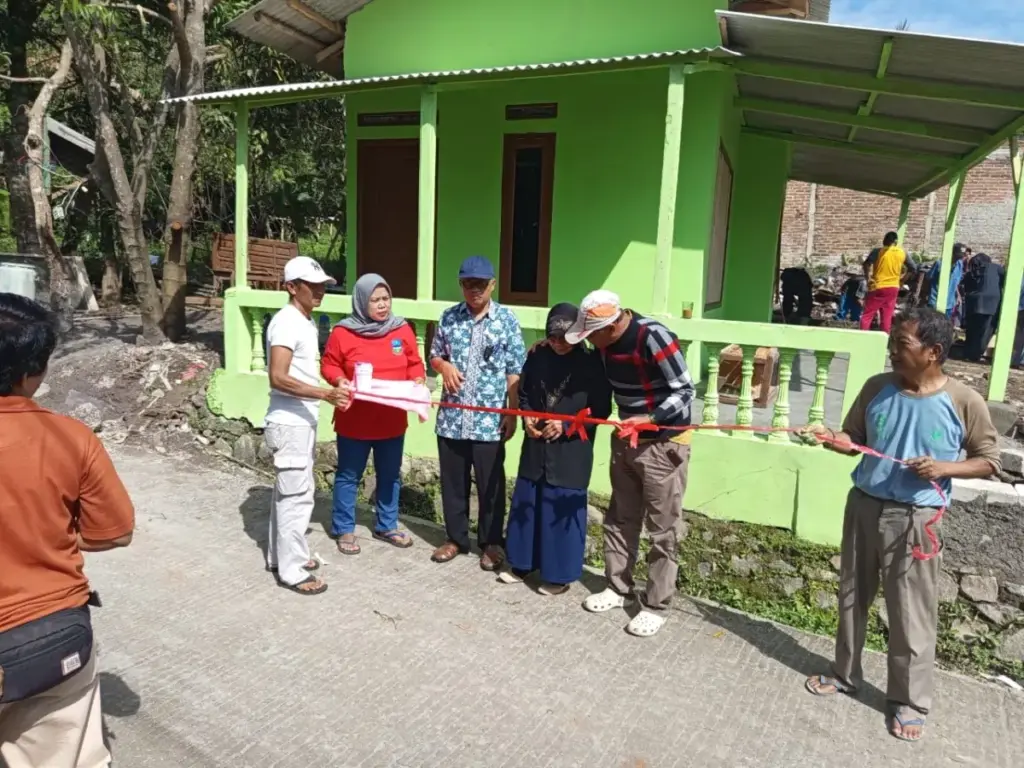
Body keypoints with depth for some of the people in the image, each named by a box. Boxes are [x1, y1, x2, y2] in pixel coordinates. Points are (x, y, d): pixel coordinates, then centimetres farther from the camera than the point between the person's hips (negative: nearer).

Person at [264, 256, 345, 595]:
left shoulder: (307, 323, 12)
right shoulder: (286, 322, -18)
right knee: (296, 495, -3)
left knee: (290, 492, 18)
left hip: (302, 421, 10)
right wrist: (324, 394, -32)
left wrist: (329, 391, 18)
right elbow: (278, 378, -26)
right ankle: (292, 570, 9)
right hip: (290, 424, -10)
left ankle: (281, 556, 31)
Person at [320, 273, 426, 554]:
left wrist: (418, 381, -11)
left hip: (392, 421, 3)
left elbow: (414, 363, 8)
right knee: (348, 476, 10)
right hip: (354, 421, -3)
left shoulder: (403, 330, 0)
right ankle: (343, 529, 26)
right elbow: (328, 365, -1)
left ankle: (386, 526, 33)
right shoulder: (343, 332, -9)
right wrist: (340, 381, -20)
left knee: (390, 476, 15)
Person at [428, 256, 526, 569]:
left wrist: (512, 413, -7)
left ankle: (491, 542, 24)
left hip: (489, 419, -3)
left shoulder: (506, 320, -3)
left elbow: (514, 372, -3)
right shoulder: (449, 317, 5)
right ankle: (456, 538, 30)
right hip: (451, 417, 3)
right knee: (453, 482, 13)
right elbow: (434, 355, 14)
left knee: (490, 484, 8)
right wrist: (443, 365, -9)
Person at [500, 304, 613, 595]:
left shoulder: (591, 363, -9)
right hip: (535, 446, 4)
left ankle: (559, 574, 20)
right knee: (525, 504, 13)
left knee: (563, 510, 3)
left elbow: (600, 410, -8)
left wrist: (566, 426, -17)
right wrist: (527, 419, -6)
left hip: (571, 451, -4)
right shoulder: (537, 357, 1)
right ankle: (523, 563, 32)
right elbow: (523, 394, 12)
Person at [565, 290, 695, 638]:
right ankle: (618, 588, 30)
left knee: (662, 529, 2)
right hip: (626, 439, 7)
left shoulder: (654, 337, -25)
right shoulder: (605, 341, -4)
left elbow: (685, 392, -21)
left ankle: (656, 606, 14)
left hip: (664, 443, -7)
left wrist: (648, 419, -31)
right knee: (620, 518, 15)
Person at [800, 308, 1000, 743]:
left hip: (914, 518, -4)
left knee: (911, 612, 6)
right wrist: (831, 439, -15)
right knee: (852, 596, 17)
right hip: (863, 505, 4)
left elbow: (989, 461, -2)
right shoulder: (877, 388, -3)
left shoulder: (964, 402, -12)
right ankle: (845, 674, 36)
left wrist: (943, 468, -18)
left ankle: (911, 701, 26)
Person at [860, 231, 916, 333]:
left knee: (867, 315, 1)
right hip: (893, 288, 4)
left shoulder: (878, 251, -7)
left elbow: (867, 264, -23)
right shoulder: (902, 253, 5)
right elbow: (914, 268, 9)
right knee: (887, 317, 9)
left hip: (878, 287, -4)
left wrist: (868, 278, -13)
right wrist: (901, 279, 17)